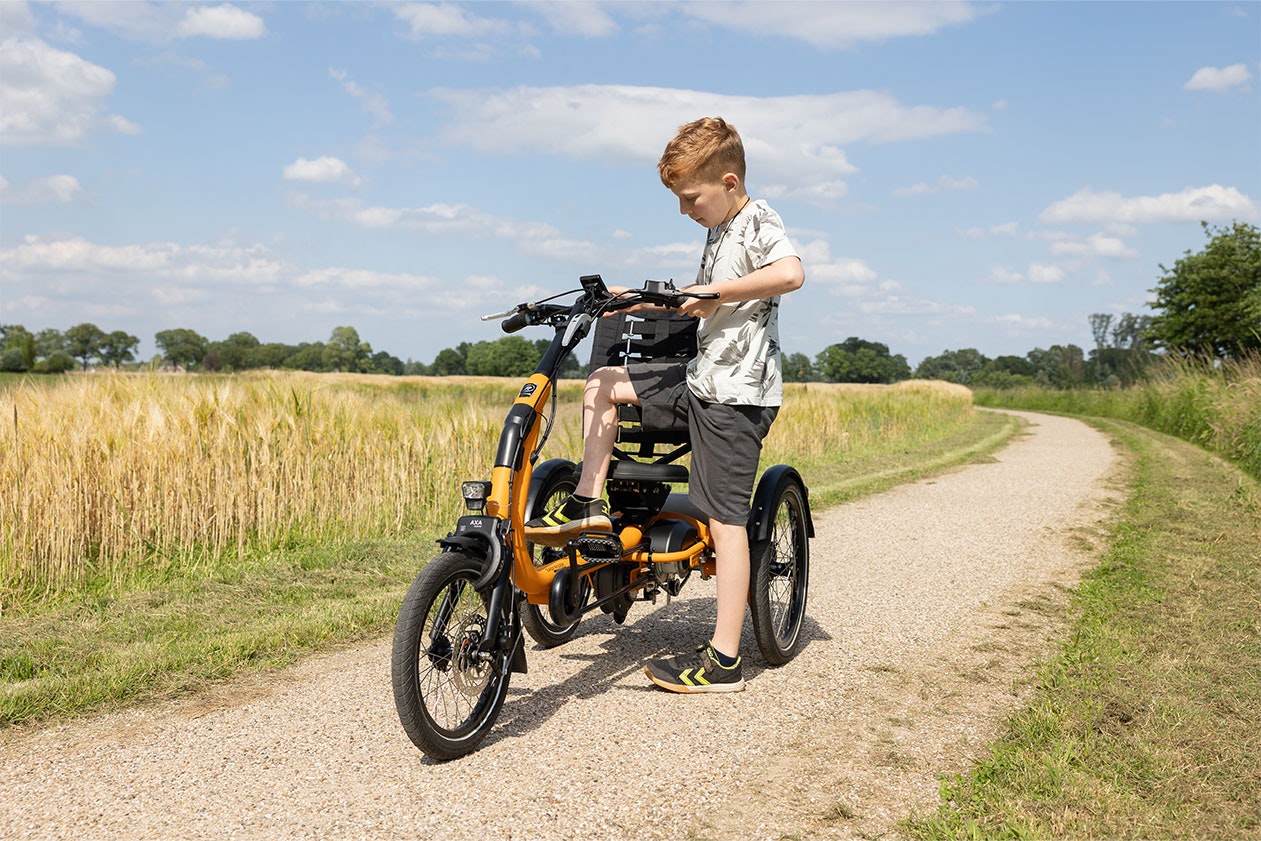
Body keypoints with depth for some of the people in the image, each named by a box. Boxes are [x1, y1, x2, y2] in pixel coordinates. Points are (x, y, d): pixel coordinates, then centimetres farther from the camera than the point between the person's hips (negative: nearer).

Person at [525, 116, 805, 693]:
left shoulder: (757, 220, -10)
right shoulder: (720, 231, 18)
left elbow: (791, 273, -31)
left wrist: (715, 291, -26)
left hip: (736, 392, -9)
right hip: (702, 377, 9)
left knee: (725, 519, -8)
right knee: (602, 384, 8)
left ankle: (723, 661, -2)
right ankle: (588, 505, 12)